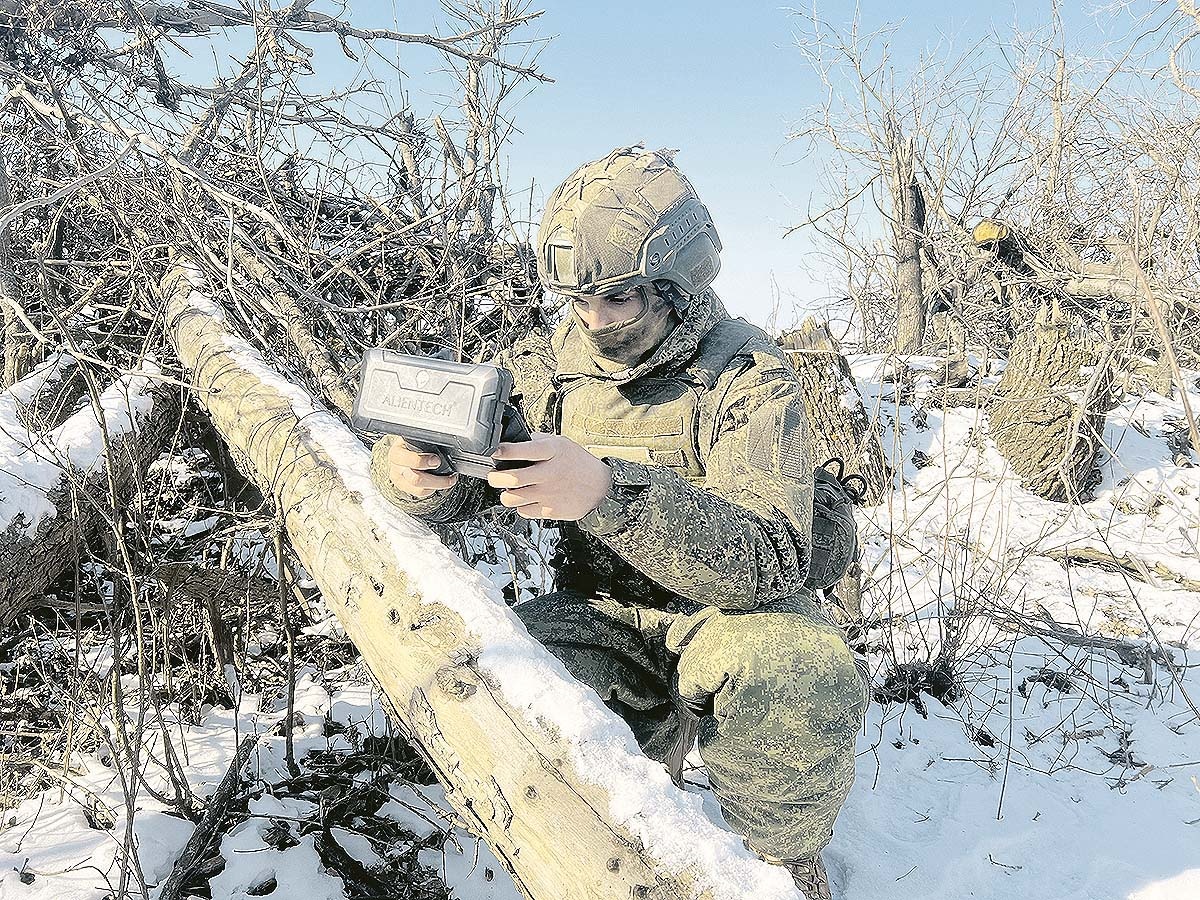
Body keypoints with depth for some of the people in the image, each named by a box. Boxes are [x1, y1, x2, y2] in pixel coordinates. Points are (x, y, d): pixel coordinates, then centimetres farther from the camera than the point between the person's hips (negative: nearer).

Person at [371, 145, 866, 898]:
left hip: (732, 610, -3)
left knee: (793, 674, -37)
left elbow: (772, 563, -30)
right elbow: (458, 487, -3)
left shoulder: (748, 376, -16)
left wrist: (609, 491, -47)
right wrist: (413, 475, -30)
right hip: (602, 611, 4)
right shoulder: (552, 363, -2)